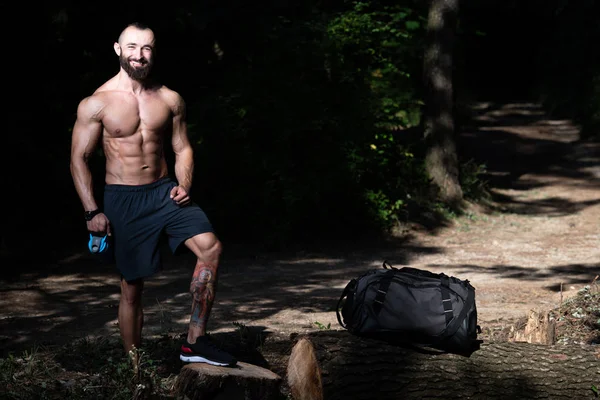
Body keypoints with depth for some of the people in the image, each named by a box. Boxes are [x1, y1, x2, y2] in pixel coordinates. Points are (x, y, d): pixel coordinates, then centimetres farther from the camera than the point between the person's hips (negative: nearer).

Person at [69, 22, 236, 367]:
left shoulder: (170, 100, 4)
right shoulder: (96, 103, -5)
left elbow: (183, 148, 14)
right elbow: (79, 158, -2)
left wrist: (183, 186, -4)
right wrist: (92, 211, -8)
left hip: (165, 192, 3)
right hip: (124, 199, -3)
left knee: (211, 247, -20)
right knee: (132, 287, 1)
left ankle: (195, 343, -14)